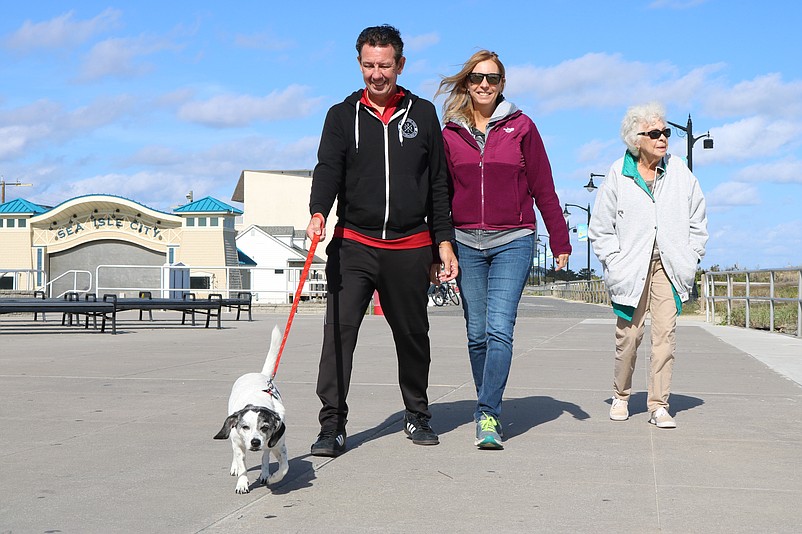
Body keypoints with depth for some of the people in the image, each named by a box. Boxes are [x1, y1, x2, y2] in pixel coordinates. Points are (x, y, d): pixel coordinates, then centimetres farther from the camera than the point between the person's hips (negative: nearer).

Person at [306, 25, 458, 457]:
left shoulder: (422, 114, 10)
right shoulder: (343, 116, 7)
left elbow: (438, 184, 11)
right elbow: (328, 169, -5)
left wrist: (444, 242, 6)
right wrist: (318, 213, -25)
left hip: (410, 248, 1)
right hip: (353, 245, -1)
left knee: (412, 335, 11)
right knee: (338, 330, -12)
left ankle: (417, 416, 30)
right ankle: (332, 426, -7)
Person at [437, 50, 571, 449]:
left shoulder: (520, 127, 2)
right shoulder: (450, 133, 8)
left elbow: (543, 188, 4)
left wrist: (560, 241, 5)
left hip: (513, 241, -2)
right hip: (466, 242, 3)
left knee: (499, 329, -14)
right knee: (477, 333, 7)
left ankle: (487, 416, -14)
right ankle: (488, 409, 21)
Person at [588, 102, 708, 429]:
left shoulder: (680, 172, 6)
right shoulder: (618, 176, 0)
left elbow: (697, 222, 14)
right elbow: (600, 229, 6)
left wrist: (689, 260, 6)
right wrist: (615, 264, -3)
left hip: (669, 266, 1)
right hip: (631, 267, -1)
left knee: (666, 333, -8)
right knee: (629, 334, 1)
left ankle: (659, 405, -3)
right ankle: (621, 396, 23)